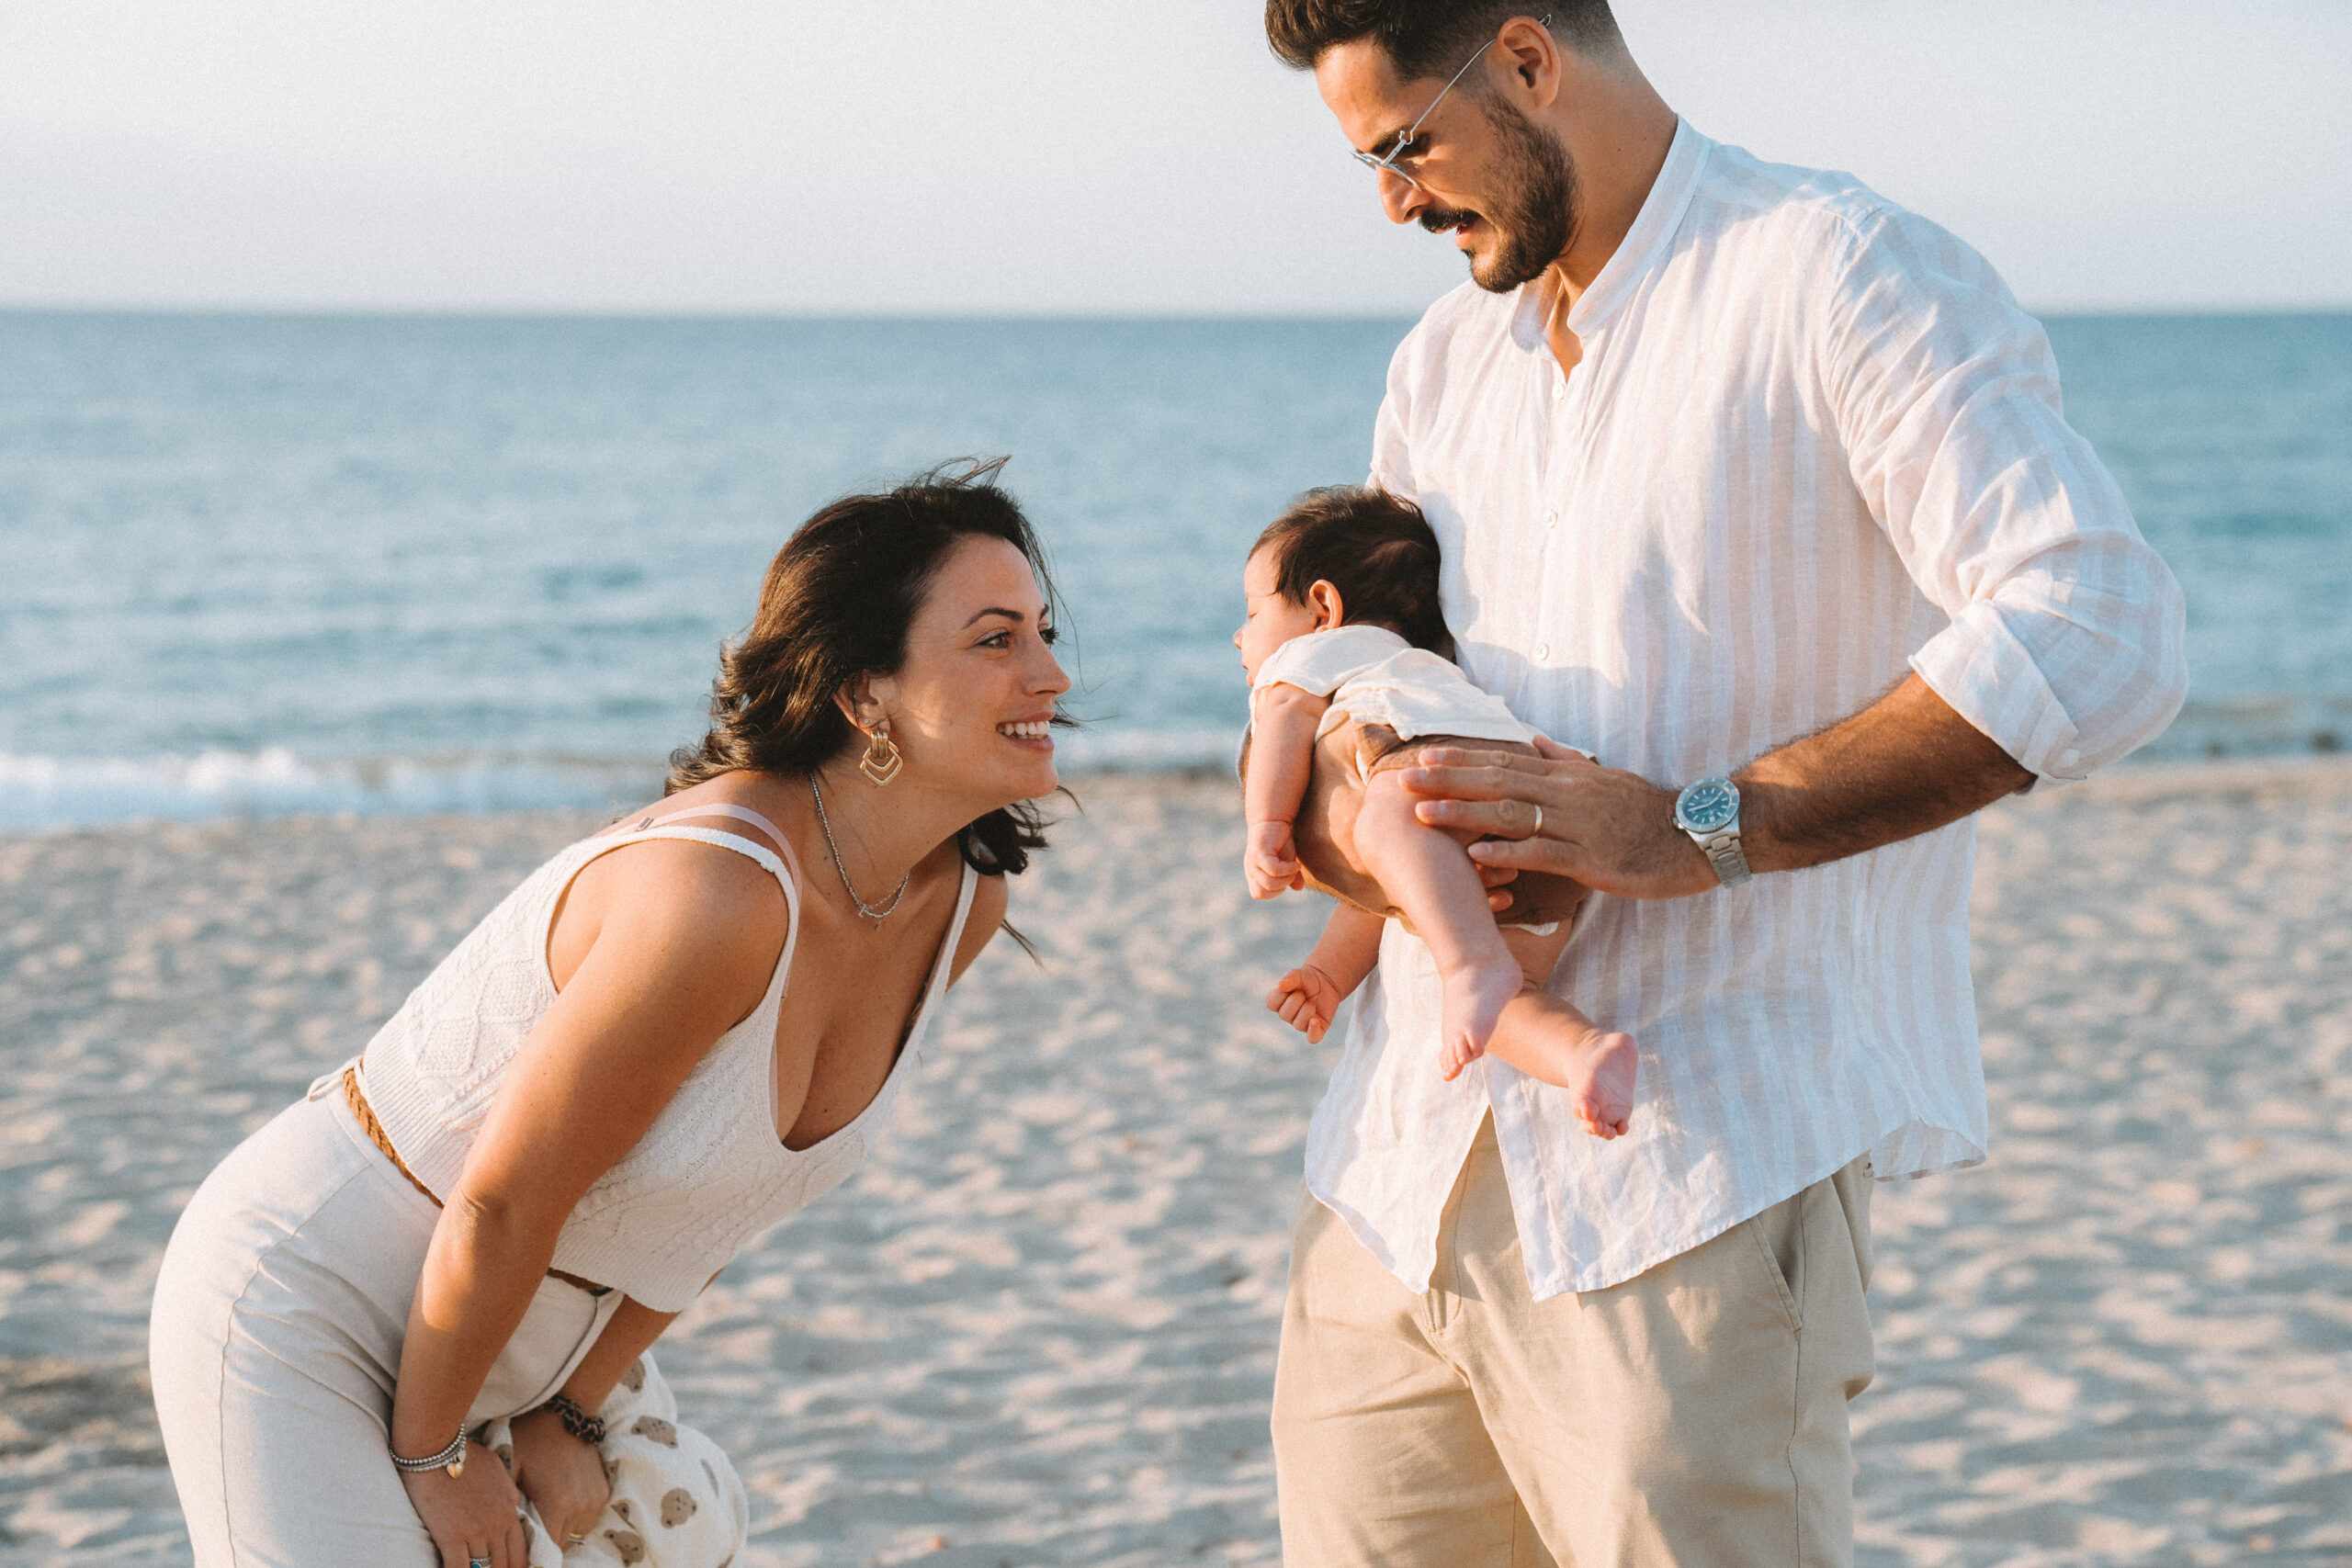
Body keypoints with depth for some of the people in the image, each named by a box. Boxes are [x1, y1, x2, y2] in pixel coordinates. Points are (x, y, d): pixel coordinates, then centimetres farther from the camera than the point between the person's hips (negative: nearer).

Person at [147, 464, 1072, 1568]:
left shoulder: (961, 904, -7)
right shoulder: (719, 894, -31)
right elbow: (499, 1210, -21)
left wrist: (567, 1416, 5)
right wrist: (429, 1455, -8)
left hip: (537, 1335, 8)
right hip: (302, 1302, -8)